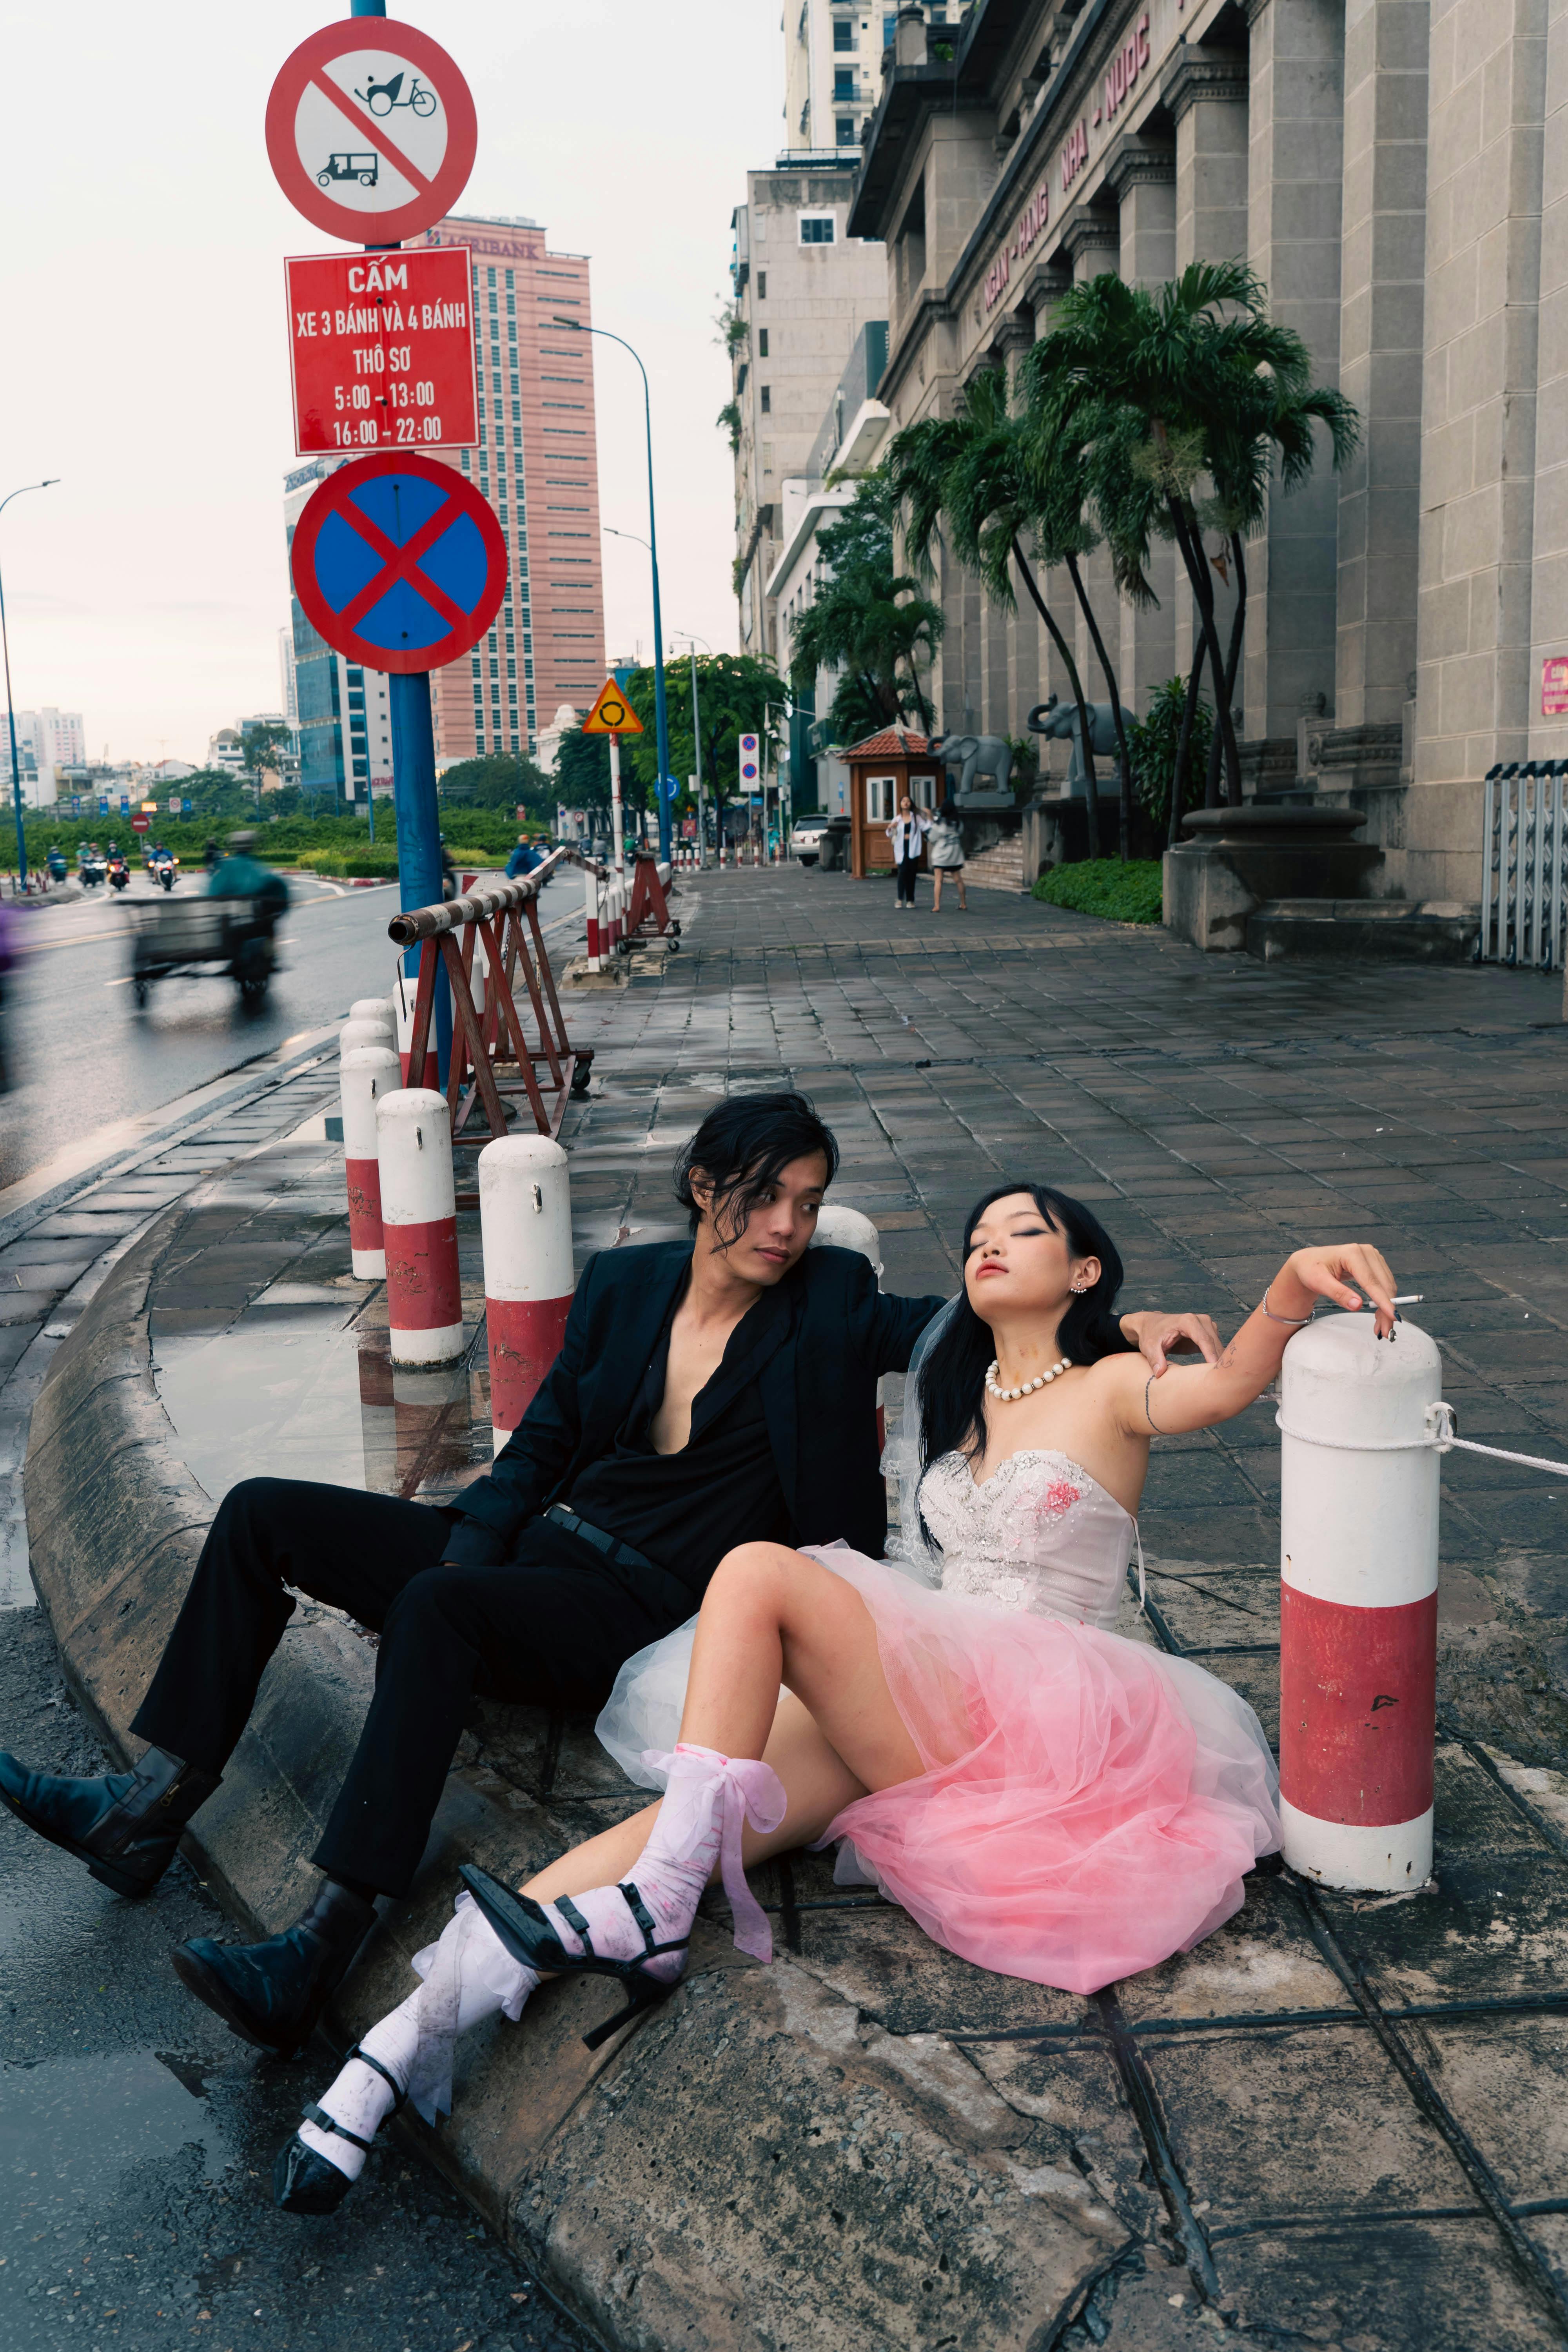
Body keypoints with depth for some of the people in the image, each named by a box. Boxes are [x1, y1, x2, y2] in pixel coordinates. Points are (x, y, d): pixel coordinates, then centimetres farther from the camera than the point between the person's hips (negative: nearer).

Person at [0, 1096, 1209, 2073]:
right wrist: (465, 1554, -4)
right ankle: (158, 1805, 1)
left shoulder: (830, 1305, -1)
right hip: (535, 1552, 6)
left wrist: (1126, 1326, -20)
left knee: (432, 1611, -36)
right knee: (262, 1513, -2)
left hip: (648, 1613, -6)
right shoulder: (624, 1284, 9)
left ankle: (319, 1953, -37)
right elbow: (541, 1444, 10)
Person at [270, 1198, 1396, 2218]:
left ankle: (652, 1910, -28)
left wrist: (1298, 1281, -36)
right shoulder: (959, 1396, 26)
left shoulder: (1111, 1387, 4)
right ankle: (430, 2010, -35)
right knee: (716, 1798, -22)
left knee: (760, 1572, -25)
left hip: (1031, 1705, -5)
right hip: (919, 1702, 5)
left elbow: (1228, 1385, -17)